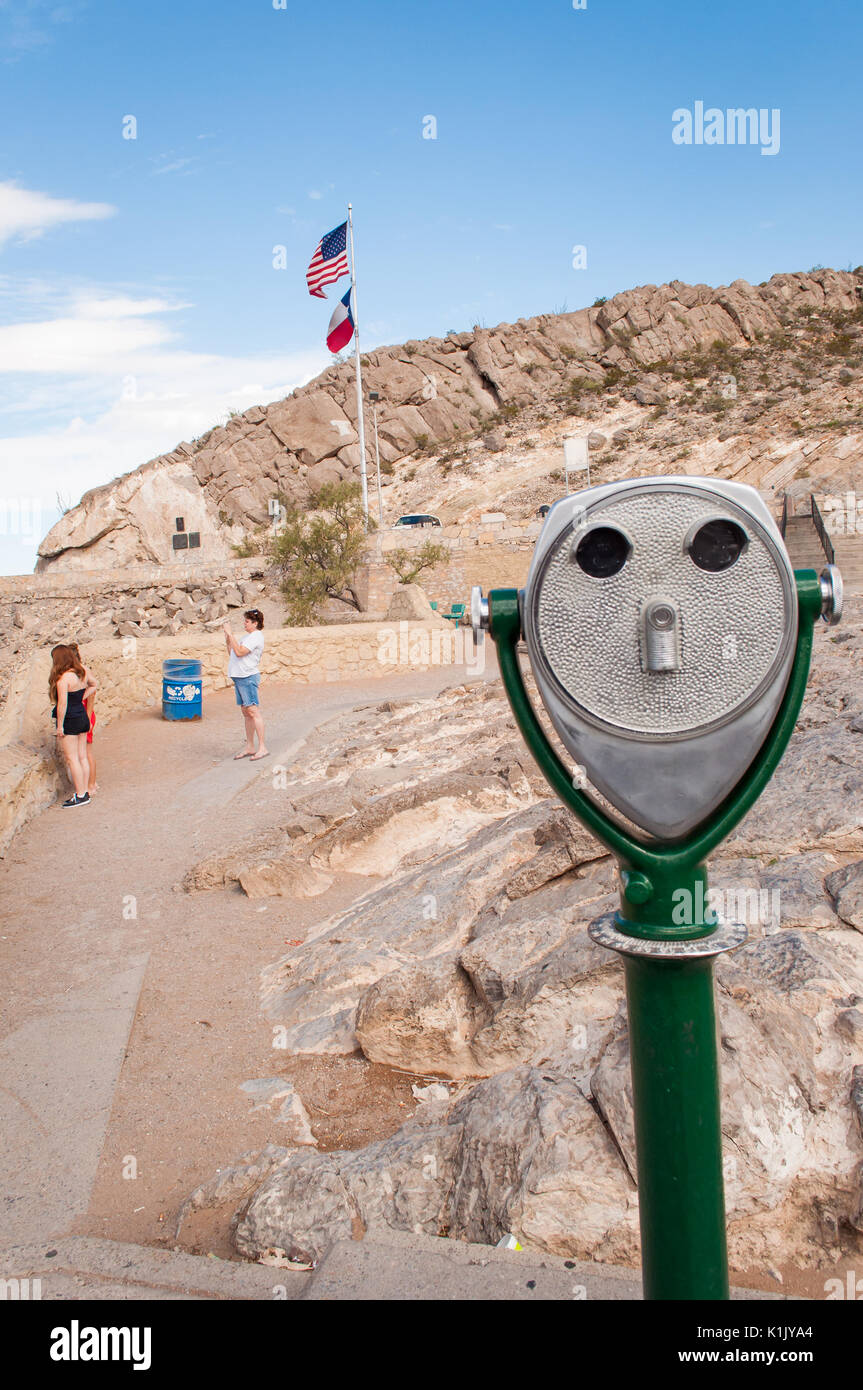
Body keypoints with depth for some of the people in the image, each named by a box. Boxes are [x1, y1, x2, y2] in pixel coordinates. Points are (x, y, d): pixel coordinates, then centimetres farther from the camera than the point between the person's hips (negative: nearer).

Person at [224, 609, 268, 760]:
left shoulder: (256, 636, -11)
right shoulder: (248, 636, 21)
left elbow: (239, 652, -22)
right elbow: (233, 653, 23)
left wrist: (230, 634, -18)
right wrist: (228, 641, 9)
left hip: (248, 677, -10)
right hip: (240, 678, 10)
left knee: (253, 711, -12)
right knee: (246, 712, 11)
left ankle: (262, 748, -12)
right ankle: (249, 747, 15)